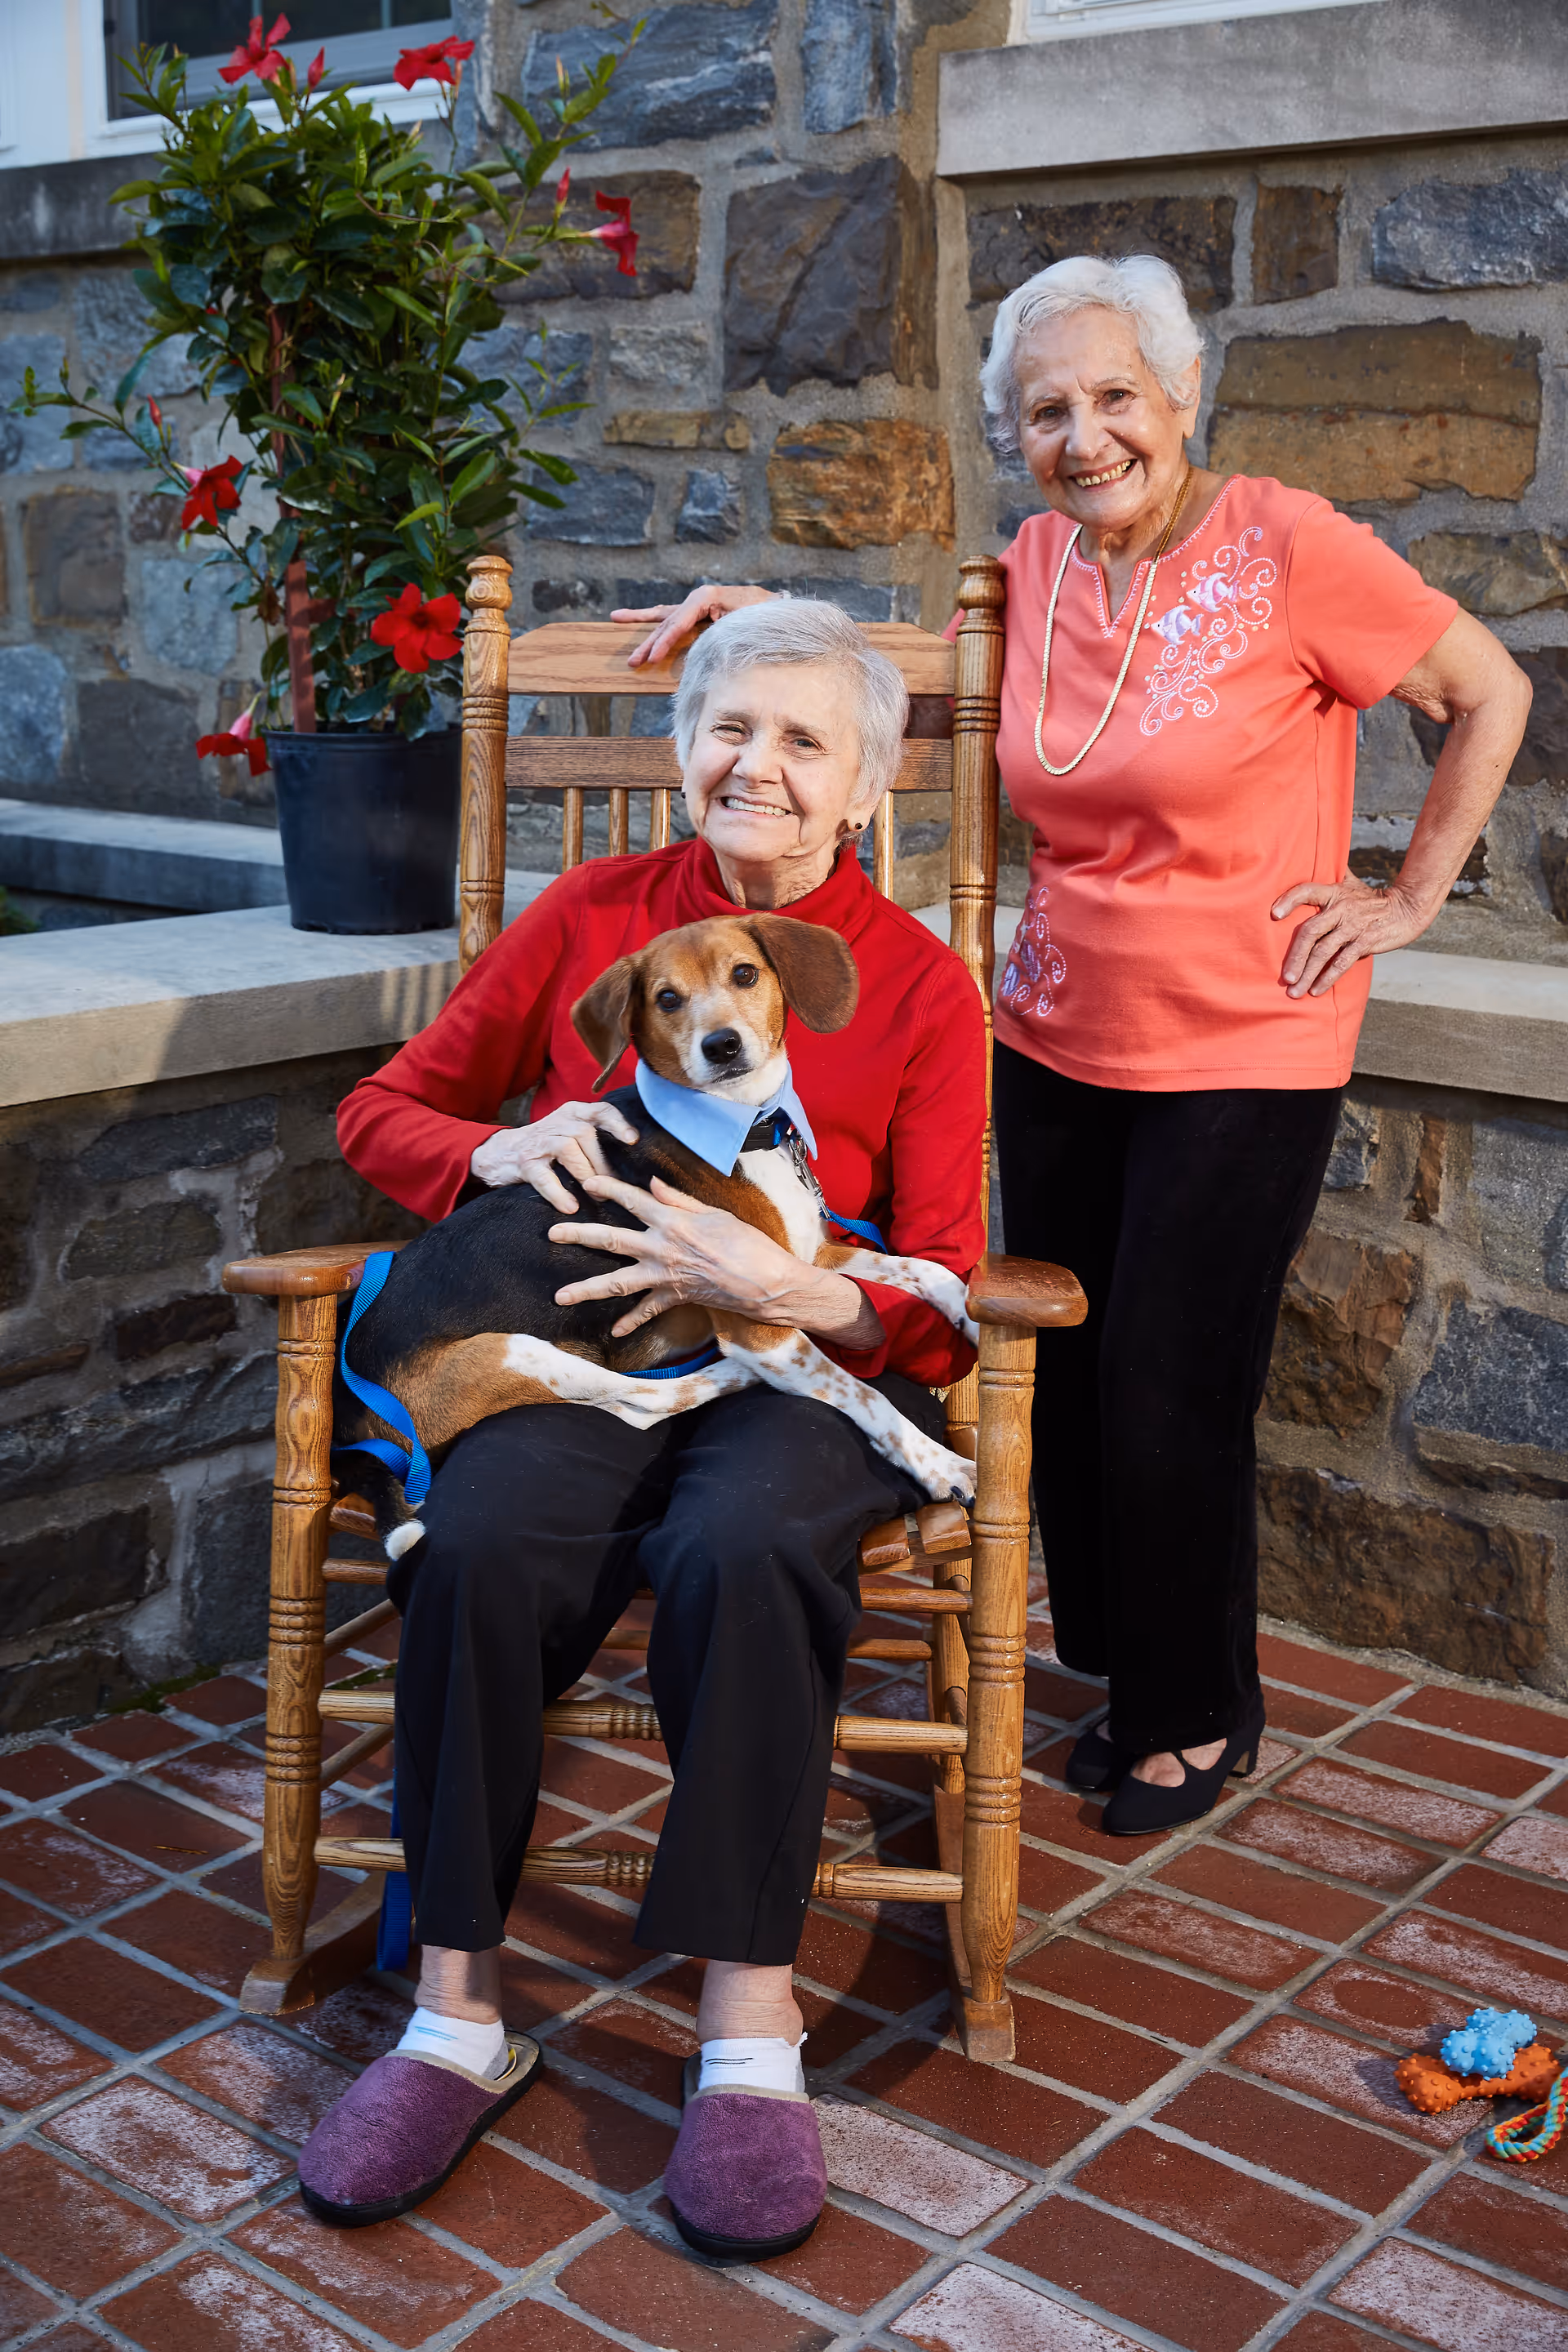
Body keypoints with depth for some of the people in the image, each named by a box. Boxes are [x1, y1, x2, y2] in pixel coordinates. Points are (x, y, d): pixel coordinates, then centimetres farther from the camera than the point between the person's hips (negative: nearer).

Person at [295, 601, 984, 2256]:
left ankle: (748, 2032, -25)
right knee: (480, 1547, -31)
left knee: (742, 1548, -36)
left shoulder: (918, 984, 5)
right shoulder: (591, 914, 11)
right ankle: (458, 2017, -18)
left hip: (806, 1368, -1)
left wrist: (793, 1290, -22)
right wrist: (495, 1150, -9)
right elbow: (381, 1110, 14)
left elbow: (942, 1302, 0)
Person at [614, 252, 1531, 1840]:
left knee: (1166, 1396, -1)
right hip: (1055, 1040, 5)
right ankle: (1128, 1675, 33)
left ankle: (1200, 1712, 25)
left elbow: (1491, 696, -2)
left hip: (1241, 1051, -5)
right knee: (1067, 1382, 9)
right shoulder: (1037, 565, 4)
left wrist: (1408, 899, -3)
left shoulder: (1284, 545, -12)